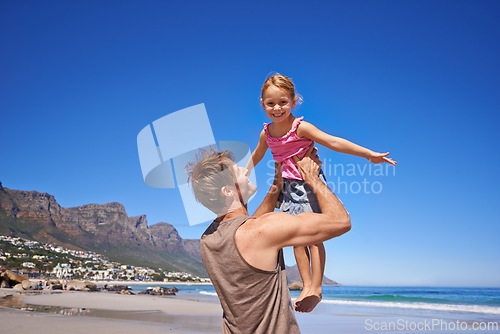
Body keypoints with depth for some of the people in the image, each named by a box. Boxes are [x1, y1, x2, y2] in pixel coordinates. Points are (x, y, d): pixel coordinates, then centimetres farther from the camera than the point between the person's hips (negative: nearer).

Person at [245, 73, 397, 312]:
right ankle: (306, 285, 14)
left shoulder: (300, 127, -17)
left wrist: (369, 154, -26)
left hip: (310, 183, -5)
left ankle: (316, 287, 5)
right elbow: (256, 156, 20)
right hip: (289, 187, 5)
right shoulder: (266, 133, 0)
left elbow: (333, 142, -21)